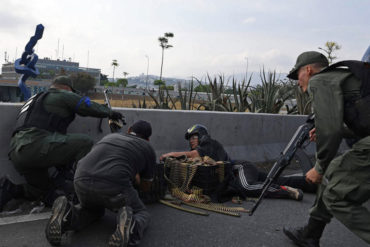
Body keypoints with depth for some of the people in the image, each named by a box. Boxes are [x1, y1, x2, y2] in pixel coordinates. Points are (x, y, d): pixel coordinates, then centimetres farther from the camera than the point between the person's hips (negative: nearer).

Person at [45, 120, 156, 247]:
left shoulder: (109, 136, 34)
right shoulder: (148, 148, 23)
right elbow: (145, 187, 33)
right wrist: (138, 178, 56)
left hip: (82, 181, 4)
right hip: (113, 185, -4)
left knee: (94, 210, 35)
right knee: (141, 214, 22)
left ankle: (67, 214, 3)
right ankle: (129, 227, -14)